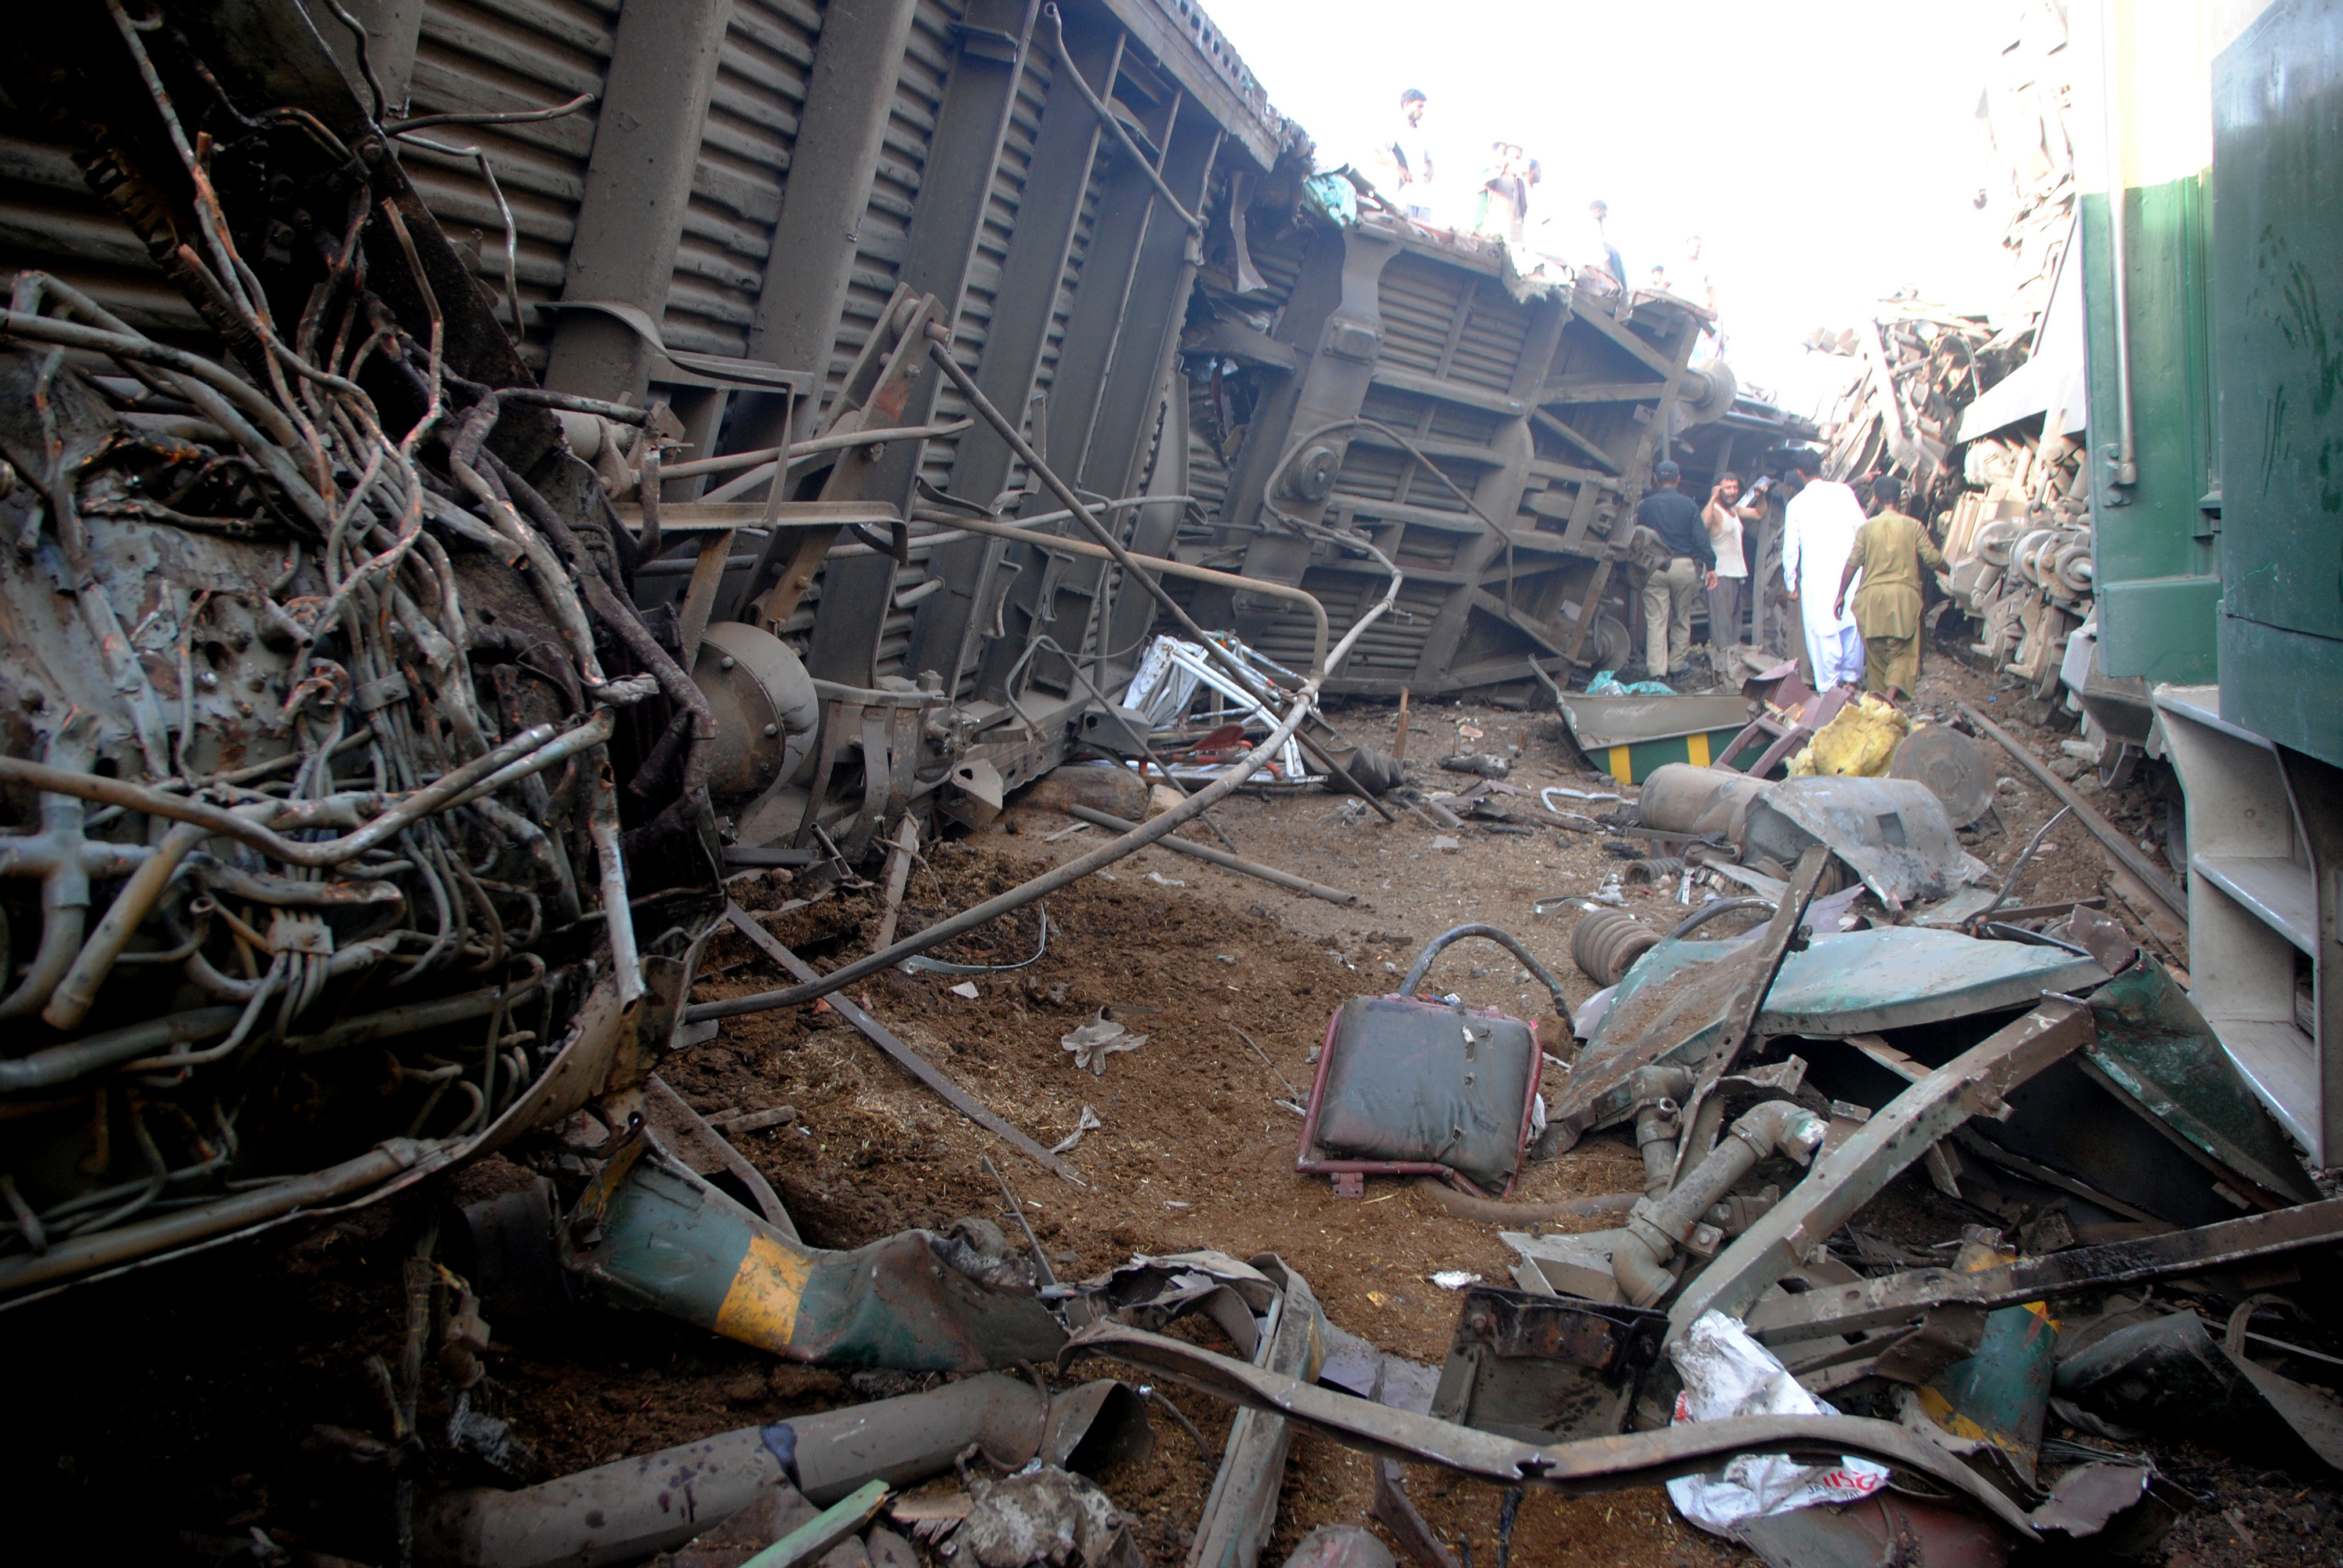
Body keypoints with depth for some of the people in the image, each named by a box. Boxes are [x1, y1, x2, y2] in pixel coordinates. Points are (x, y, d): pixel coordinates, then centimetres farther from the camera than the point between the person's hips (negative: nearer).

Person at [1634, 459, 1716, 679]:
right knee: (1682, 618, 14)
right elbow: (1701, 538, -3)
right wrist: (1710, 566, 1)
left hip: (1654, 567, 0)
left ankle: (1656, 669, -7)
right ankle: (1676, 665, 19)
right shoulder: (1688, 504, -1)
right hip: (1684, 566, 0)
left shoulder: (1645, 505, 2)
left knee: (1656, 620, -1)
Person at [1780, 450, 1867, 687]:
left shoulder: (1796, 504, 0)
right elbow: (1862, 528, 4)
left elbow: (1790, 548, 3)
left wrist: (1790, 583, 13)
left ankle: (1829, 687, 1)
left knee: (1823, 632, 1)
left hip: (1817, 576, -2)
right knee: (1853, 624, 14)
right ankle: (1851, 677, 25)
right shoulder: (1844, 492, 2)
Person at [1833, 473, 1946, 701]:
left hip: (1872, 595, 1)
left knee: (1875, 652, 12)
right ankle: (1891, 696, -20)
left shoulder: (1867, 528, 2)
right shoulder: (1914, 526, 1)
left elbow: (1852, 563, 0)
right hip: (1904, 595, -1)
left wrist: (1841, 595, 8)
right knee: (1902, 652, 3)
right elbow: (1933, 558, 0)